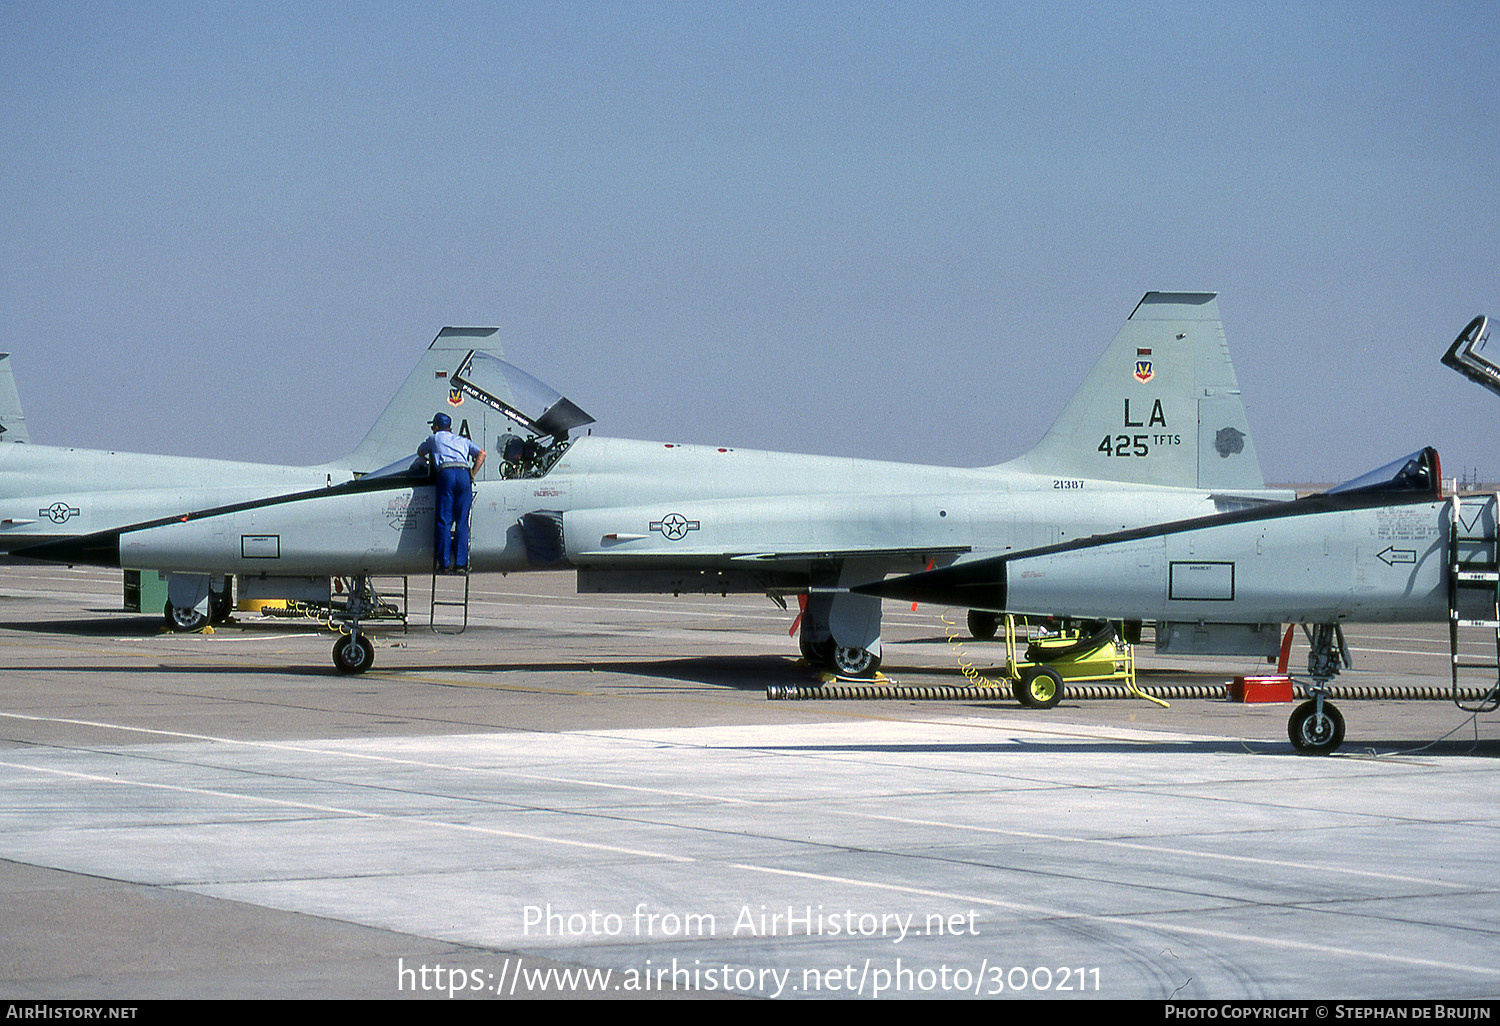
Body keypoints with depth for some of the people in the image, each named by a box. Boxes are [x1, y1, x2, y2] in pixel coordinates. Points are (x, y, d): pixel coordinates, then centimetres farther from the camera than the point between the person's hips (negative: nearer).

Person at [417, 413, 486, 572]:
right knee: (462, 523, 1)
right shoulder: (462, 440, 30)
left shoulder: (434, 438, 25)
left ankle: (444, 564, -8)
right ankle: (460, 564, -6)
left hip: (445, 474, -2)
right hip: (464, 474, 2)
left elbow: (420, 452, 42)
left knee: (444, 522, -2)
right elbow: (481, 454, 19)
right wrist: (472, 475, 19)